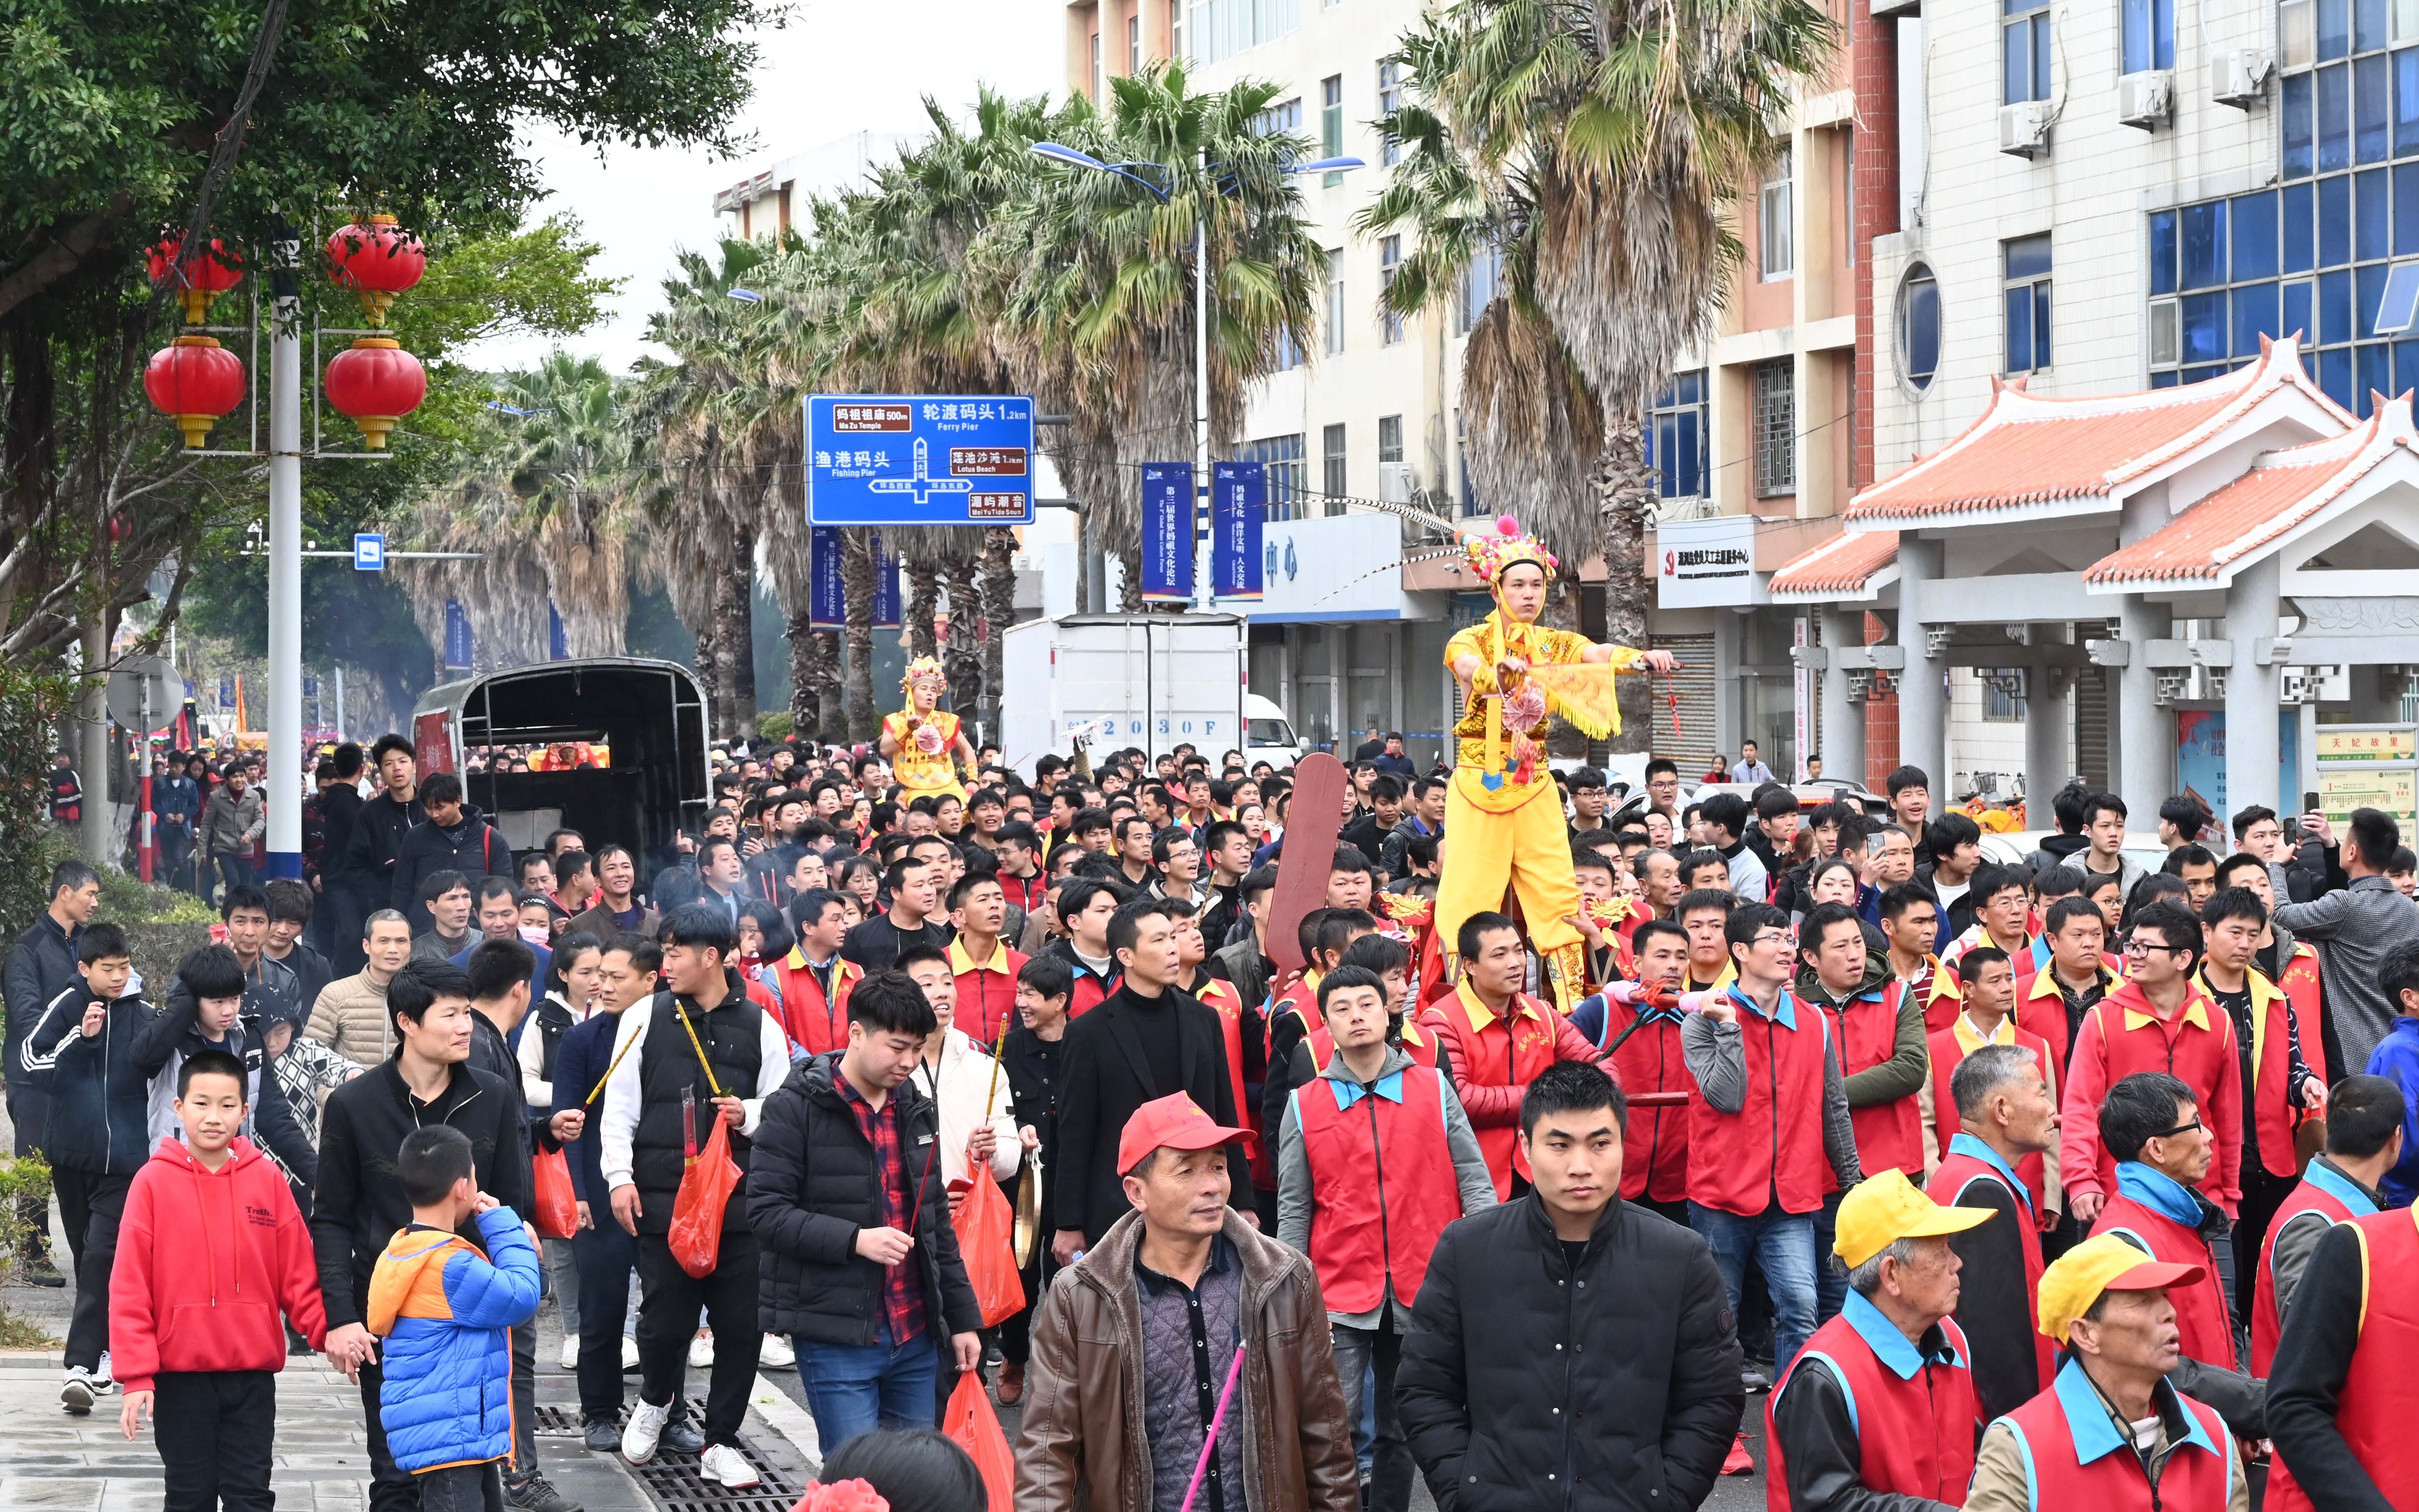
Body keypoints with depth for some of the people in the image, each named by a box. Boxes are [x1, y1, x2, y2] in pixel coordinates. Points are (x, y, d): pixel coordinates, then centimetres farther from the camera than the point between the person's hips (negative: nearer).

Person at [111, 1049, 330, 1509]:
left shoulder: (267, 1180, 1)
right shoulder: (154, 1181, -5)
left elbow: (299, 1275, 2)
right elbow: (129, 1287, -6)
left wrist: (328, 1331, -13)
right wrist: (136, 1374, -10)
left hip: (253, 1372, 1)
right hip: (180, 1372, -1)